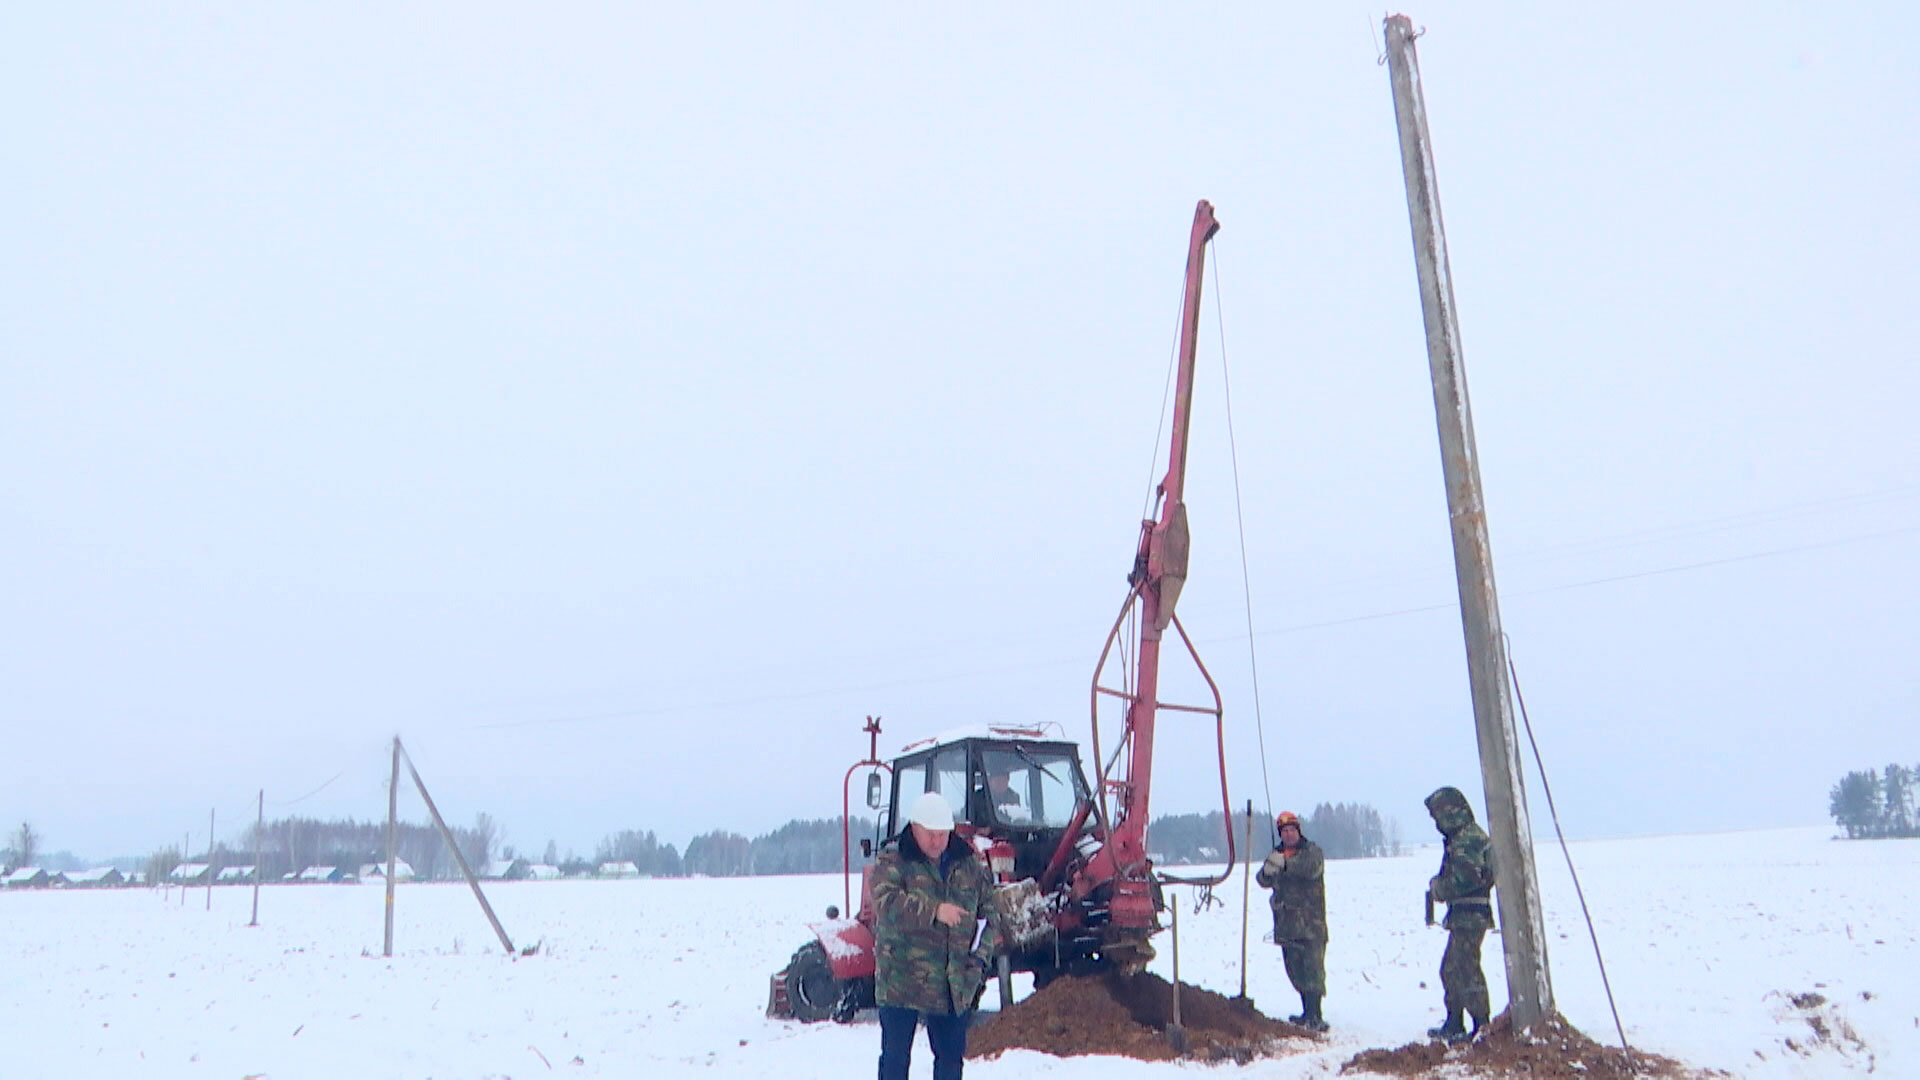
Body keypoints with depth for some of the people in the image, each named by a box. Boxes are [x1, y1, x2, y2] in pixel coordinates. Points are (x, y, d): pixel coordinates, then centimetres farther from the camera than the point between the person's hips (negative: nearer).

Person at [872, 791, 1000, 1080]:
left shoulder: (967, 861, 8)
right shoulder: (892, 861, -7)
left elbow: (988, 907, 15)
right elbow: (886, 902, -23)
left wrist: (982, 951, 2)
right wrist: (934, 910, -32)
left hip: (954, 983, 4)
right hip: (901, 979, -4)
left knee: (951, 1054, 13)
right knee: (895, 1054, 4)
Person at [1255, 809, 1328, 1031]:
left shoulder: (1312, 850, 1)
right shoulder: (1277, 853, 14)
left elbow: (1312, 868, -20)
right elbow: (1264, 881, 5)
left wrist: (1285, 863, -33)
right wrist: (1267, 871, -19)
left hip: (1311, 921, -5)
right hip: (1286, 921, 5)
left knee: (1313, 967, -11)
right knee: (1294, 968, 9)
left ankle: (1314, 1016, -12)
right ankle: (1308, 1011, 20)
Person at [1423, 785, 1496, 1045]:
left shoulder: (1468, 839, -15)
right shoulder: (1460, 838, 18)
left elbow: (1466, 879, -25)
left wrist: (1438, 887, -11)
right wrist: (1440, 885, 4)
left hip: (1470, 916, -11)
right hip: (1463, 916, 11)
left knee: (1466, 969, -9)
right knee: (1451, 969, 16)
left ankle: (1482, 1026, -5)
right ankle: (1454, 1025, 24)